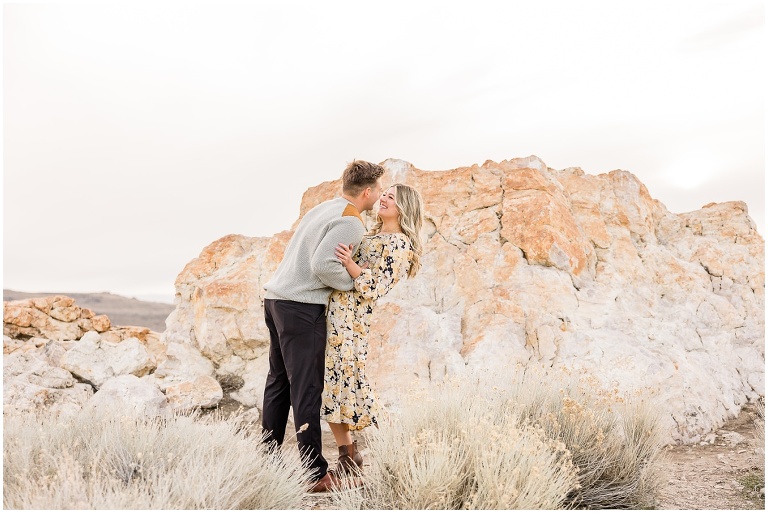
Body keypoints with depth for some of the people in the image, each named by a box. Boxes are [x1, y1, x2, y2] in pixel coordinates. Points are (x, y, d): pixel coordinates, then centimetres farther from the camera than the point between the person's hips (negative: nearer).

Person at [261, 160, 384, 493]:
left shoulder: (324, 208, 16)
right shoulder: (351, 222, -11)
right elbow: (322, 265, -22)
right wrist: (356, 282, -7)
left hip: (276, 299, 9)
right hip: (302, 307, -9)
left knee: (279, 379, 15)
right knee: (306, 389, -6)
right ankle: (316, 474, 0)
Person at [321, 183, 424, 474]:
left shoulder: (400, 245, -8)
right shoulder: (373, 235, 21)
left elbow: (375, 287, -16)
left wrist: (350, 264, -27)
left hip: (348, 316, -9)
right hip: (333, 309, 9)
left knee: (337, 380, -7)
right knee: (334, 383, 8)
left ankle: (349, 458, 7)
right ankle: (348, 455, 18)